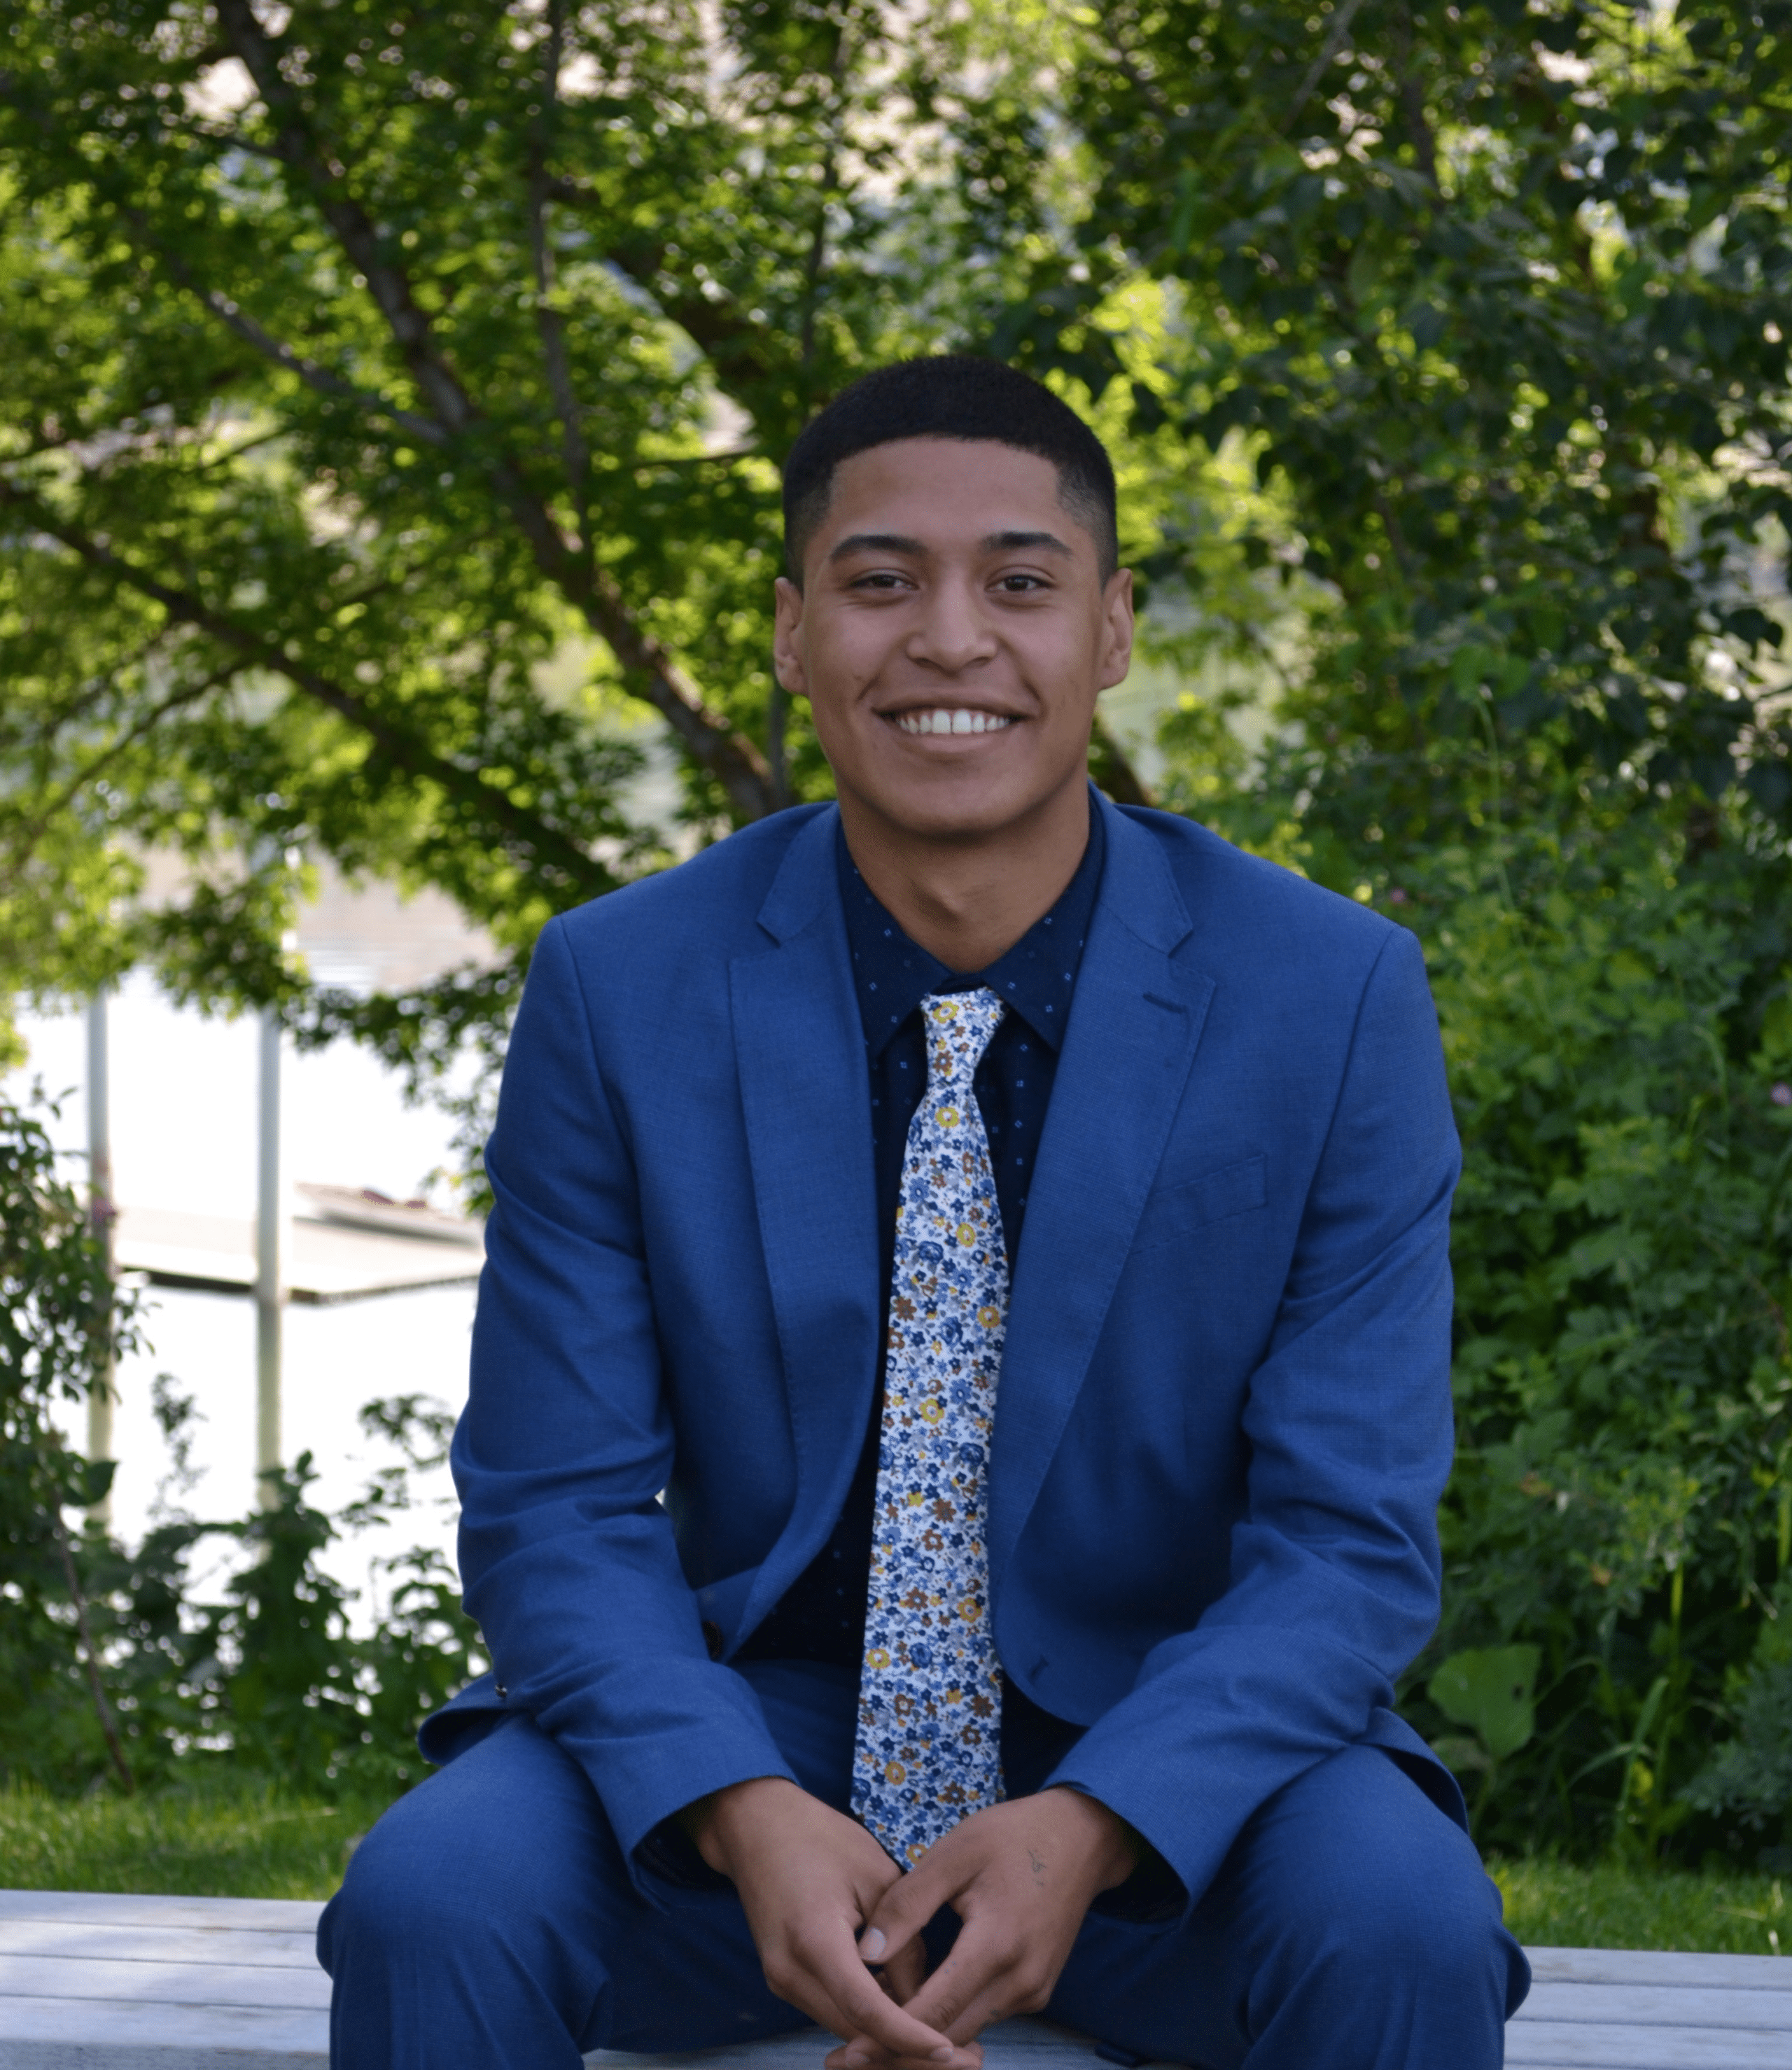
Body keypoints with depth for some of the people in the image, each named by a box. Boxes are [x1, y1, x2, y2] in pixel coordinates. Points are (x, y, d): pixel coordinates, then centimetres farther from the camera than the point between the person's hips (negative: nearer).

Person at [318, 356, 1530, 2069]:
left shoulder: (1334, 1001, -7)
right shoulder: (615, 994, -4)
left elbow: (1350, 1539, -8)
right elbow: (553, 1514, -4)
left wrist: (1087, 1832, -26)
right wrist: (740, 1813, -25)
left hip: (1157, 1770, 0)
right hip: (743, 1756, 0)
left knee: (1398, 1924, -30)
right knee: (431, 1898, -28)